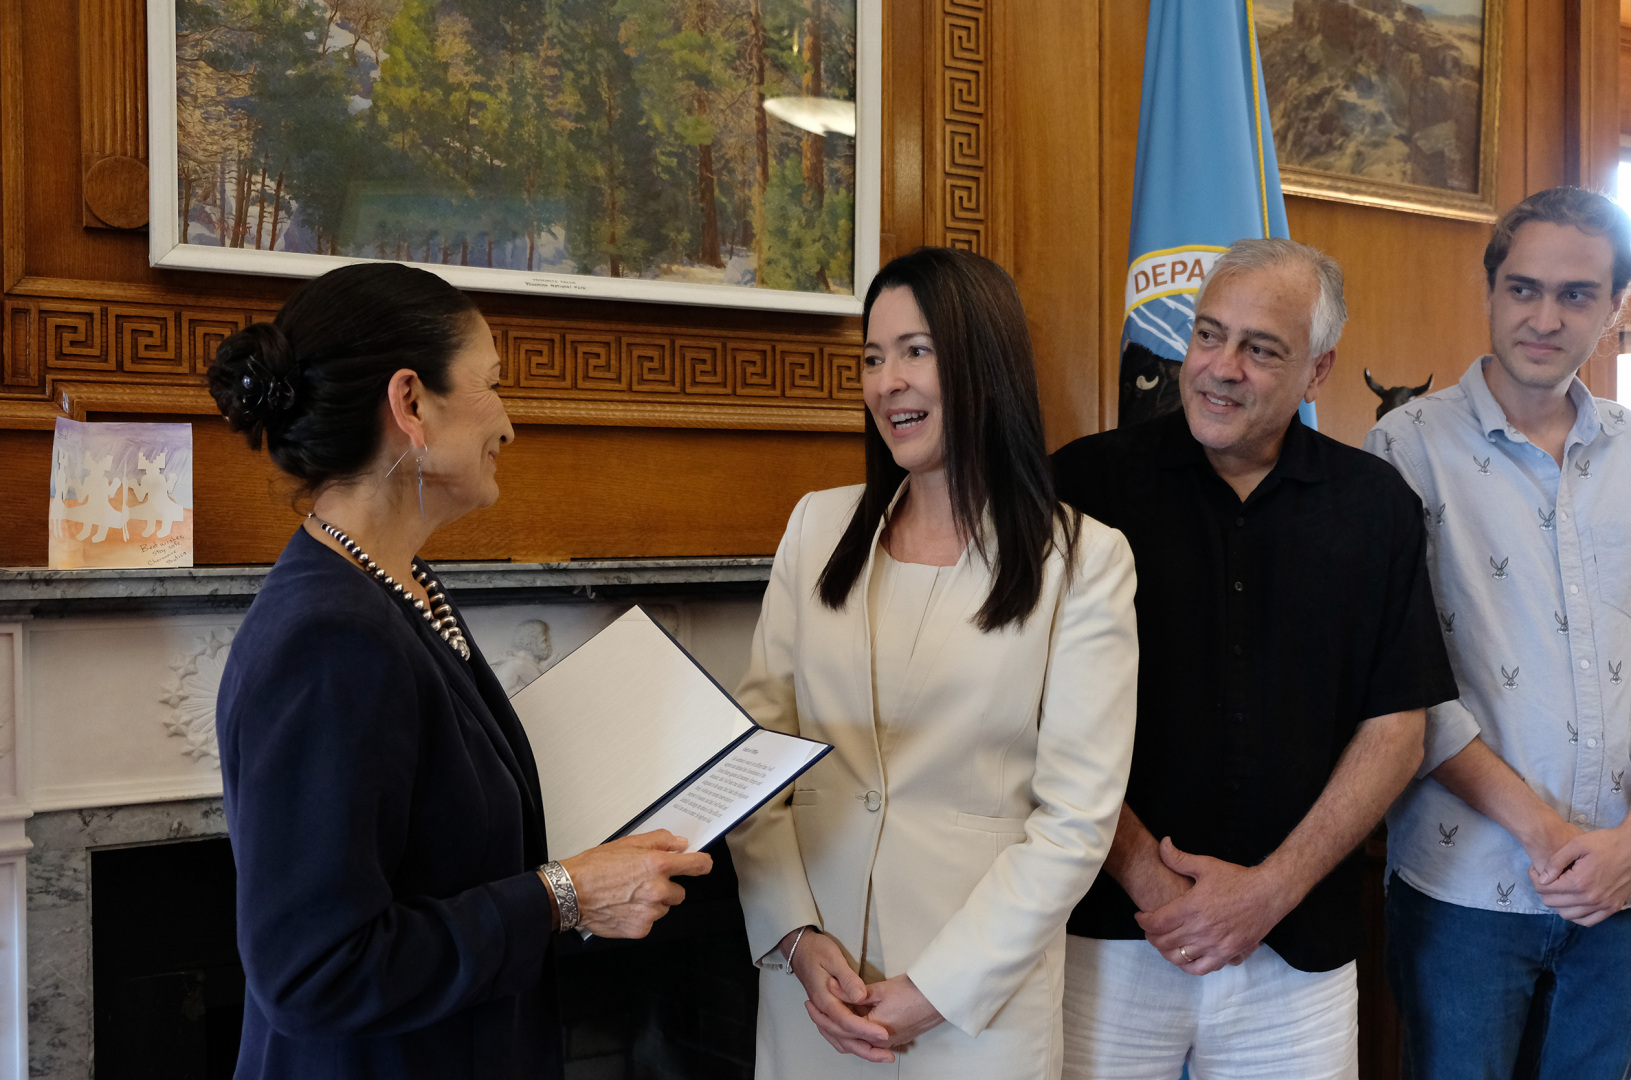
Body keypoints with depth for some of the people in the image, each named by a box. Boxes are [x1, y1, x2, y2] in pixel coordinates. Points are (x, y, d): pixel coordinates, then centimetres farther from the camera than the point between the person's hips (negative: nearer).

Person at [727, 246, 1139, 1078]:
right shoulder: (819, 527, 3)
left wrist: (937, 991, -12)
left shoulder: (1084, 560, -7)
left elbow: (1076, 819, -10)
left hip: (981, 991, -2)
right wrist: (797, 939, -10)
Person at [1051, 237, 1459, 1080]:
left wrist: (1272, 889, -8)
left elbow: (1395, 727, 2)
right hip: (1109, 936, -1)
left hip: (1298, 948, 2)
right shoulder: (1087, 480, -4)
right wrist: (1149, 882, -12)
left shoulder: (1377, 506, 3)